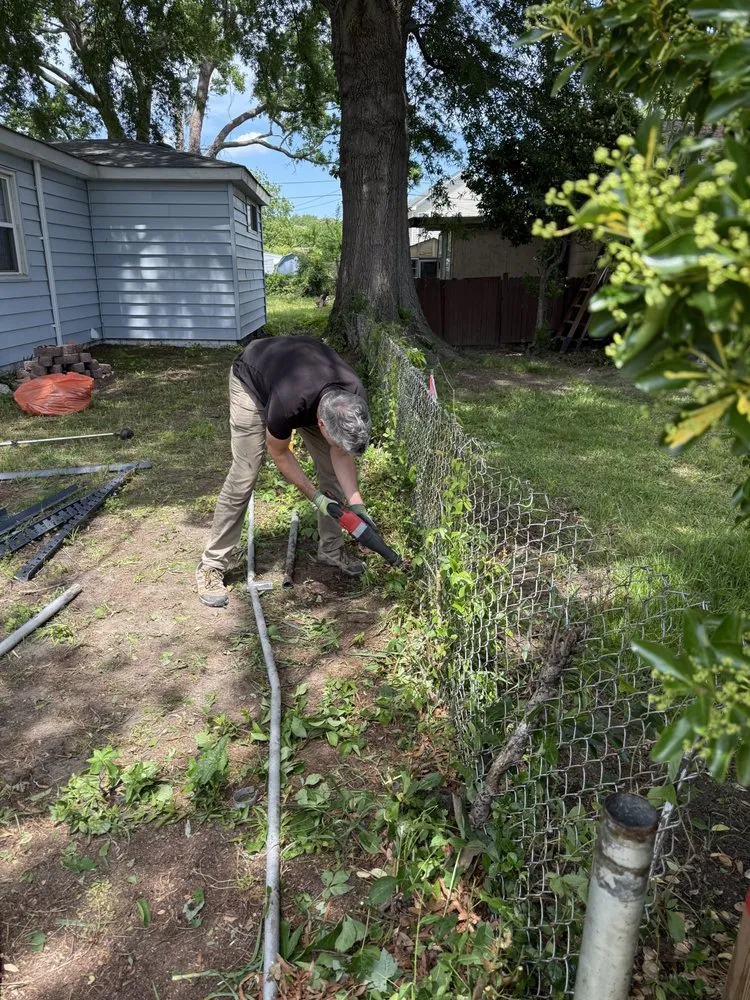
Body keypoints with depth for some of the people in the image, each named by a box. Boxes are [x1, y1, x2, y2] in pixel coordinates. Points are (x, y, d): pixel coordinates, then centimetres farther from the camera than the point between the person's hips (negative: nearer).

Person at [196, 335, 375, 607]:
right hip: (252, 379, -5)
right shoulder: (287, 405, -44)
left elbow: (341, 455, -14)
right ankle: (212, 566, -2)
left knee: (330, 467, -2)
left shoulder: (354, 401, -30)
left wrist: (356, 503, -25)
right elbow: (279, 453, -22)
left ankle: (331, 549, 14)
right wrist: (315, 497, -22)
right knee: (243, 477, -12)